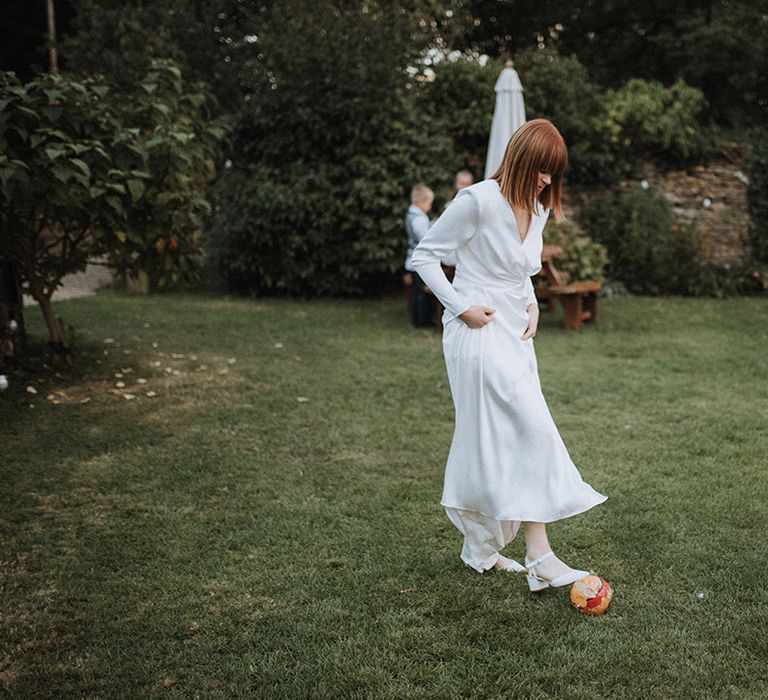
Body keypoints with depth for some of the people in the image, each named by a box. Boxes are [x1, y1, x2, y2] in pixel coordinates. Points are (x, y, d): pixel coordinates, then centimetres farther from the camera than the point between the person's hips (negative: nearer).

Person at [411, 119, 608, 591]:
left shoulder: (538, 210, 11)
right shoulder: (479, 201, -14)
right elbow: (425, 255, -8)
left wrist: (532, 305, 8)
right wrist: (461, 306, -13)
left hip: (515, 334, 8)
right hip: (478, 333, -8)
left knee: (501, 441, 11)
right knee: (534, 431, -13)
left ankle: (482, 548, 23)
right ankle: (539, 557, -9)